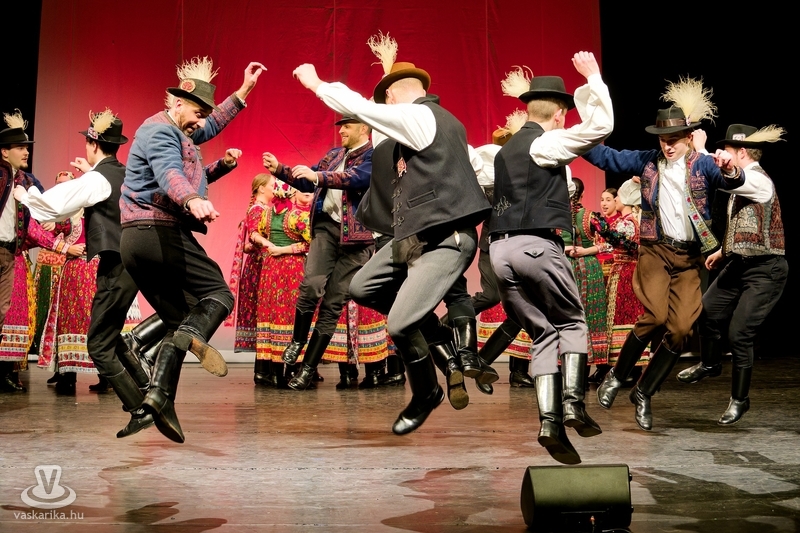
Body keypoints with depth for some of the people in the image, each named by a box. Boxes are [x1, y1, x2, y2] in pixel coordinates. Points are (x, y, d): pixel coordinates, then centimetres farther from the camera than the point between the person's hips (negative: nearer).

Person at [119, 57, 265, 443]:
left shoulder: (176, 133, 25)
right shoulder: (159, 131, -7)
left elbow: (214, 124, 42)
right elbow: (170, 174, -28)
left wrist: (245, 88, 40)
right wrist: (192, 201, -48)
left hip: (136, 241, 10)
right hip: (161, 231, -10)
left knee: (179, 322, 7)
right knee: (219, 293, -8)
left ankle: (159, 397, -3)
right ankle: (194, 335, -38)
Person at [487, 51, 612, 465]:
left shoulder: (505, 151, 21)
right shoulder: (546, 144, -3)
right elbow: (601, 125, -10)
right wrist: (593, 77, 0)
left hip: (499, 250, 7)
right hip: (537, 245, -7)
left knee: (543, 334, 11)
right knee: (572, 323, 12)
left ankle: (549, 420, -1)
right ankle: (573, 404, -2)